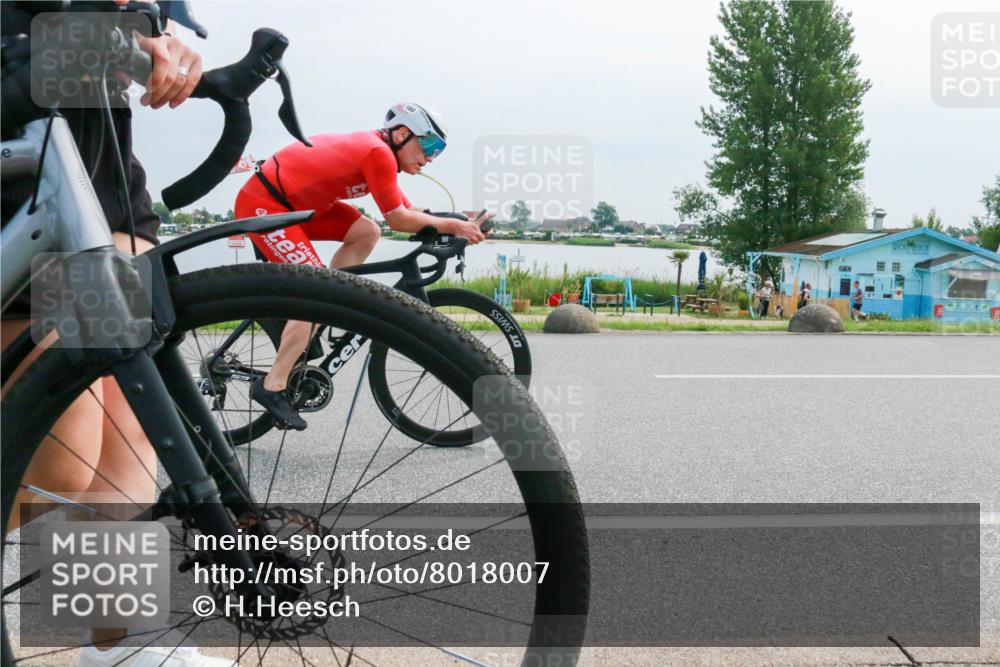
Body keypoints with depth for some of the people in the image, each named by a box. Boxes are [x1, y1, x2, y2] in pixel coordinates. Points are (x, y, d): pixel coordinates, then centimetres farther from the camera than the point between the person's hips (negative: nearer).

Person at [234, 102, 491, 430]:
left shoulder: (374, 149, 11)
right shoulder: (379, 152, -19)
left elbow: (408, 213, 11)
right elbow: (398, 220, -17)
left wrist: (461, 222, 1)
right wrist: (452, 226, -10)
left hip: (291, 201, 10)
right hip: (263, 203, -10)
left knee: (366, 232, 4)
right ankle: (272, 387, -9)